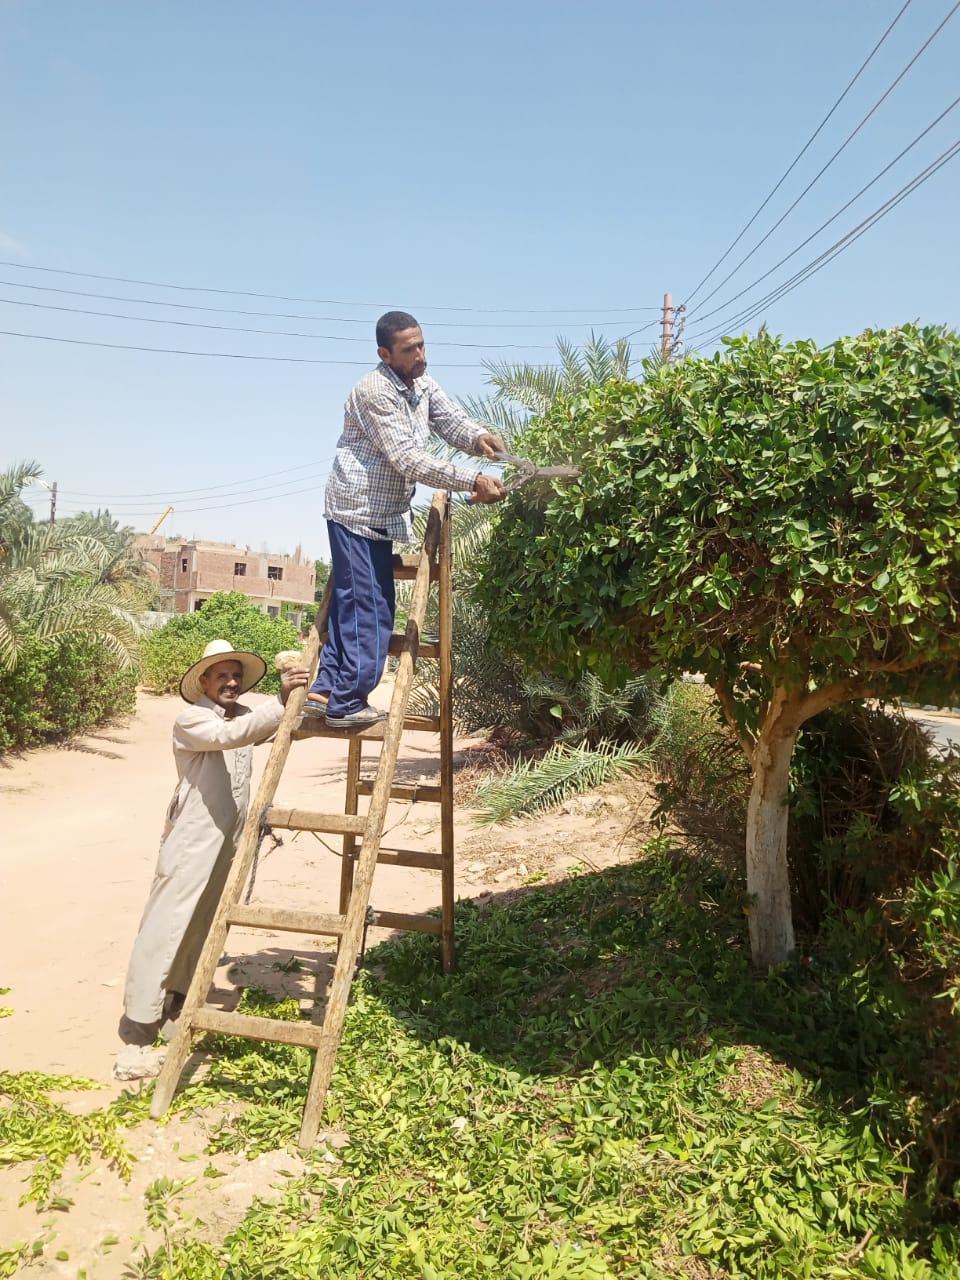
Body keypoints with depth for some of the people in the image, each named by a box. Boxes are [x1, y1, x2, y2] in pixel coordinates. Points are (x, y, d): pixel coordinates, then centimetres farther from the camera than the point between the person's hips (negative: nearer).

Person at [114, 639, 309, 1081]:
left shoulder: (245, 716, 10)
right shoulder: (190, 719, -13)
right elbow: (229, 735, -31)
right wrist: (280, 701, -40)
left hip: (227, 843, 7)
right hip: (191, 842, -7)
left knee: (202, 928, 17)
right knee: (164, 931, -7)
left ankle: (179, 1003, 35)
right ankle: (136, 1039, -4)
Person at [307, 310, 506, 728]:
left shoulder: (422, 384, 8)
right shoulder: (374, 392, -20)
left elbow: (451, 419, 3)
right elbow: (409, 459, -26)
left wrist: (479, 438, -21)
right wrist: (473, 481, -31)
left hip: (380, 513, 9)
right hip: (359, 510, -9)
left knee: (353, 603, 11)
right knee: (370, 609, -8)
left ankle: (326, 690, 17)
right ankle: (347, 703, 0)